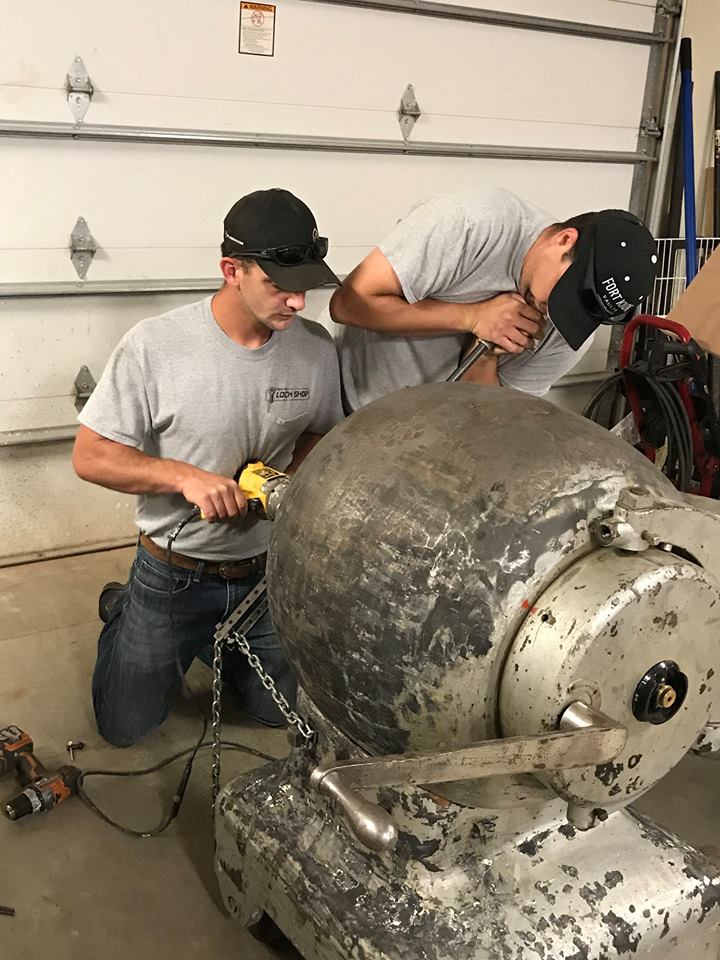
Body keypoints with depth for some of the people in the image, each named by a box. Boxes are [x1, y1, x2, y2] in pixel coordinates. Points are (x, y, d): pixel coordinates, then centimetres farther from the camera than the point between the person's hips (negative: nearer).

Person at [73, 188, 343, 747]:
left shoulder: (317, 349, -11)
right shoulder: (154, 346, -22)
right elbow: (90, 457, -15)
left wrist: (291, 478, -14)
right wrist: (185, 476, -29)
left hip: (268, 571, 3)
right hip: (172, 576, -3)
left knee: (281, 711, 21)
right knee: (125, 728, 13)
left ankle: (208, 643, 44)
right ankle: (123, 616, 39)